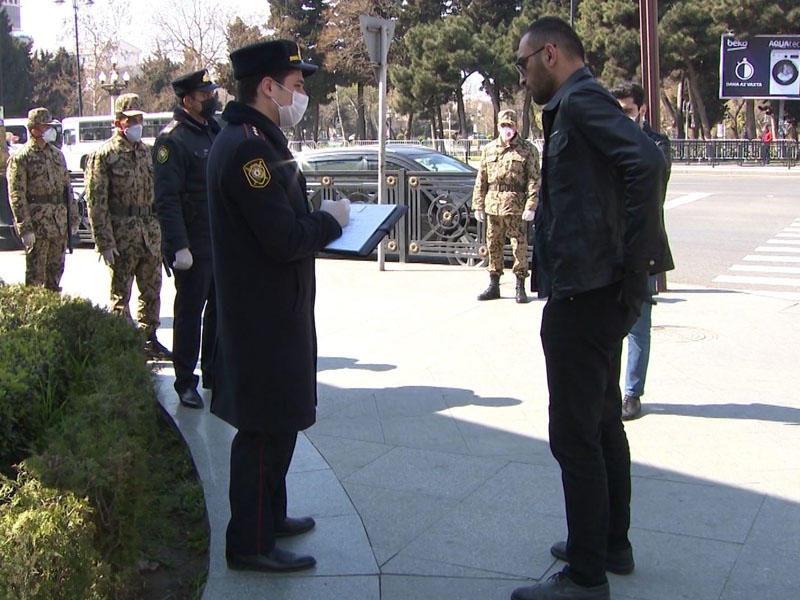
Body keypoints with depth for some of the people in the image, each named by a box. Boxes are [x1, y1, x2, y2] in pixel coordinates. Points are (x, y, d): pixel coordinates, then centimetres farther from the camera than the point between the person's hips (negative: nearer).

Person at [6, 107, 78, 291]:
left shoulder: (57, 154, 14)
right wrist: (25, 228, -17)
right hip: (37, 225, -6)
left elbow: (67, 187, 18)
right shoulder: (20, 158, -7)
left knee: (56, 270, 14)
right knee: (35, 274, -2)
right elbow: (16, 196, -12)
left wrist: (73, 218, 14)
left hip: (60, 224, 6)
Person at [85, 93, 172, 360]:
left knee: (152, 290, 12)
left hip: (150, 233, 6)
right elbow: (96, 203, -11)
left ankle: (150, 340, 25)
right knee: (120, 294, 3)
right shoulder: (104, 155, -7)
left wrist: (157, 228, 15)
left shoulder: (145, 151, 12)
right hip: (122, 235, -6)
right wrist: (105, 243, -15)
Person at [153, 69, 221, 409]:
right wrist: (179, 247, -22)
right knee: (190, 312, 1)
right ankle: (185, 382, 12)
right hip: (193, 246, -7)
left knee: (219, 309, 14)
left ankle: (214, 372, 28)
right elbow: (167, 199, -18)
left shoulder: (215, 131, 13)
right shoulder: (173, 139, -12)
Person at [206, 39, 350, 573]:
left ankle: (268, 515, 35)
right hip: (265, 314, -11)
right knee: (266, 428, -1)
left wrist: (317, 221, 5)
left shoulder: (249, 140, 13)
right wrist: (331, 220, -9)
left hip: (267, 310, 11)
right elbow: (285, 240, -25)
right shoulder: (249, 148, -21)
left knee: (274, 423, 20)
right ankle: (251, 544, 11)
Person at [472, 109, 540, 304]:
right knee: (493, 246, 9)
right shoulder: (489, 149, 13)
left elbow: (534, 179, -4)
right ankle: (494, 285, 19)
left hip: (516, 206, -4)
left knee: (520, 246, -2)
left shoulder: (527, 150, 2)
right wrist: (478, 205, 8)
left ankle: (520, 287, 7)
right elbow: (481, 179, 14)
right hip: (492, 205, 4)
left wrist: (530, 206, -13)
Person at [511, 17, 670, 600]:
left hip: (582, 295, -11)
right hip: (598, 292, 11)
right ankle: (612, 544, 34)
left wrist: (633, 263, -23)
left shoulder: (581, 101, -12)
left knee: (575, 435, -4)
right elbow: (641, 165, 20)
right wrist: (635, 266, 11)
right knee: (602, 423, 19)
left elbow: (648, 162, -28)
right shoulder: (582, 104, 18)